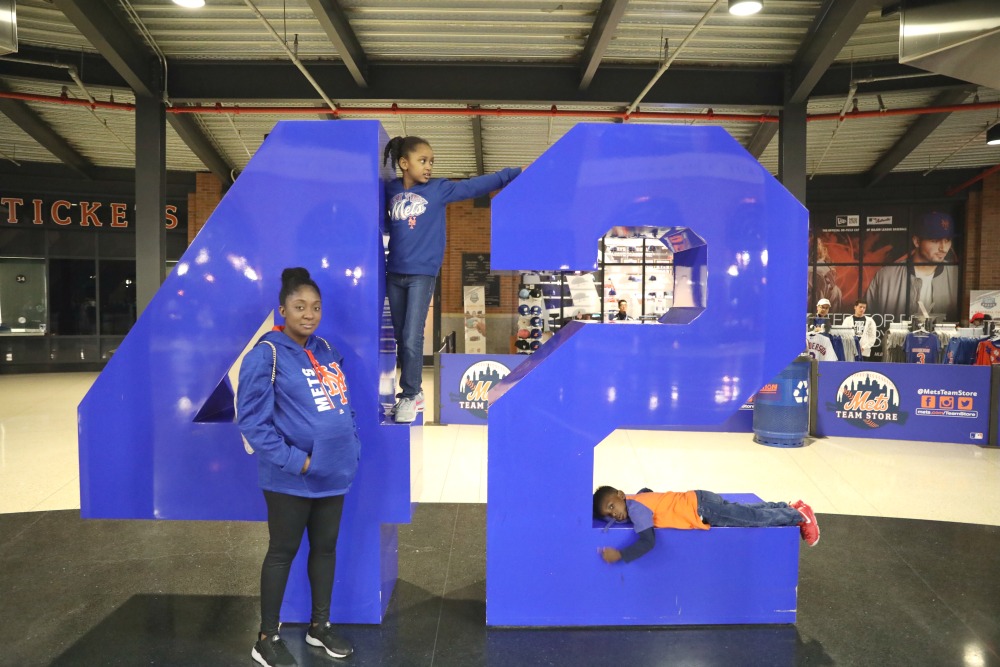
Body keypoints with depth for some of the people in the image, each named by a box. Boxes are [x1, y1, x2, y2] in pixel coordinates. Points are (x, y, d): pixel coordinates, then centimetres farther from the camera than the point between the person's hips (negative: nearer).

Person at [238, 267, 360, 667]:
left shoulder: (326, 351, 8)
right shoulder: (266, 355, -12)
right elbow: (251, 420, -16)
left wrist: (351, 450, 4)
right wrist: (294, 460, -19)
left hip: (334, 473, 6)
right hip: (291, 479, -6)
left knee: (326, 547, 17)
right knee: (283, 552, 7)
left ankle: (320, 626, 35)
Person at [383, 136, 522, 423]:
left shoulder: (439, 189, -2)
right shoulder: (390, 190, 6)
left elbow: (476, 185, -7)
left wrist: (513, 174, -12)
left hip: (422, 274, -4)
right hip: (394, 274, 4)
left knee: (412, 338, -7)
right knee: (400, 338, 11)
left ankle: (409, 396, 7)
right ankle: (413, 390, 24)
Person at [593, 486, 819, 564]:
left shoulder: (635, 508, -21)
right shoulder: (635, 500, 6)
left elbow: (647, 542, -28)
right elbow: (647, 490, 29)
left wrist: (619, 555, -27)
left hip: (702, 509, -8)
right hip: (698, 503, 8)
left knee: (756, 517, 4)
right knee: (750, 512, 20)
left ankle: (800, 515, 17)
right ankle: (790, 508, 32)